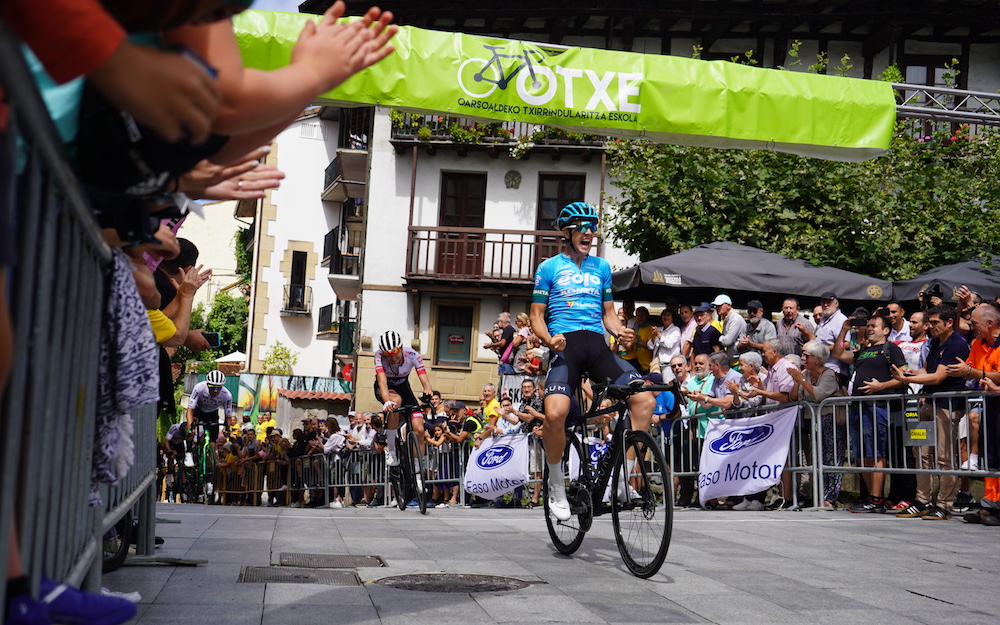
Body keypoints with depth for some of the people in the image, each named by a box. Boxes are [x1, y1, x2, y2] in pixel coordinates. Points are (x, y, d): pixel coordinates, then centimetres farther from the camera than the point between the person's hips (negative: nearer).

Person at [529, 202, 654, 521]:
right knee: (555, 413, -28)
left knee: (645, 398, -19)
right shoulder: (549, 268, 9)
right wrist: (549, 339, -14)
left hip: (598, 345, 4)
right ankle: (556, 486, -5)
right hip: (566, 345, -4)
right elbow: (537, 315, 7)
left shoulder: (602, 267, 20)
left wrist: (622, 332, -1)